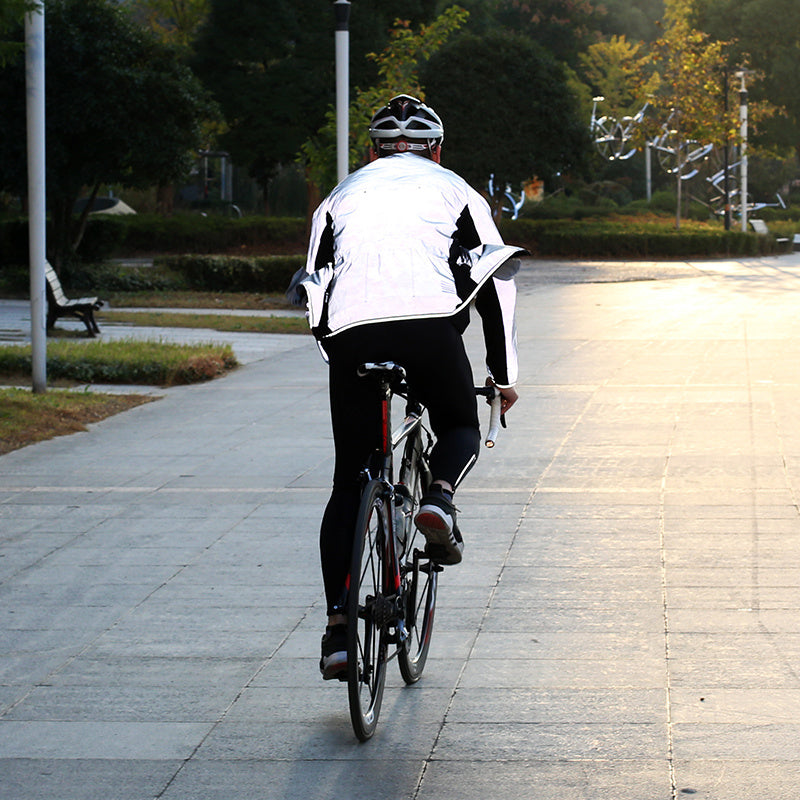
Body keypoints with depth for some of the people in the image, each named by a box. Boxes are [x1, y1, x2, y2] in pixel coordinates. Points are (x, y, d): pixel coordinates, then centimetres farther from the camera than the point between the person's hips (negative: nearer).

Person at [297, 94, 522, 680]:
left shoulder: (343, 196, 31)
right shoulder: (453, 190, 26)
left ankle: (338, 625, 0)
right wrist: (503, 377, 33)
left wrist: (344, 360, 39)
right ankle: (440, 496, -6)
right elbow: (498, 285, 25)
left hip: (350, 331, 1)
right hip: (430, 321, -1)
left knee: (350, 482, 10)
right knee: (460, 427, 27)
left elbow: (314, 284, 30)